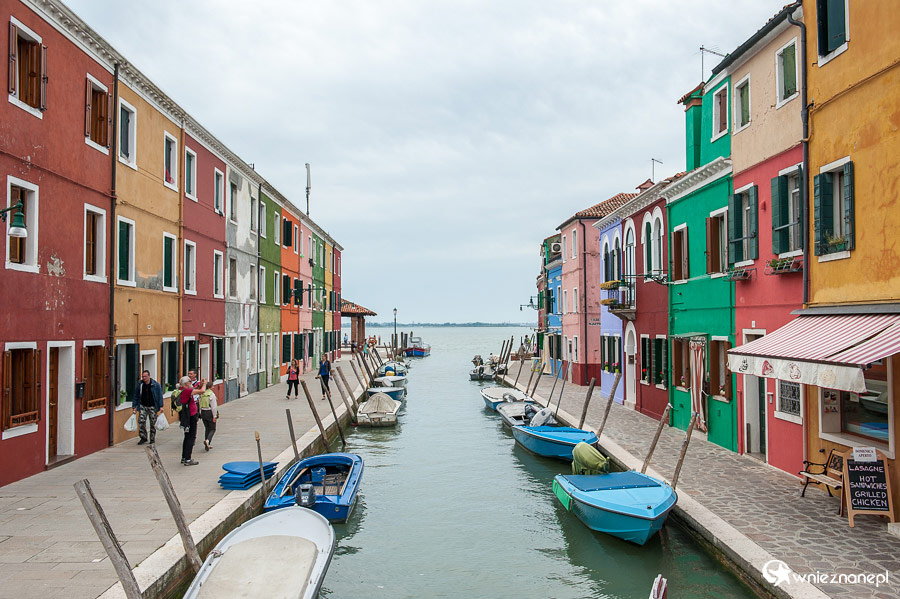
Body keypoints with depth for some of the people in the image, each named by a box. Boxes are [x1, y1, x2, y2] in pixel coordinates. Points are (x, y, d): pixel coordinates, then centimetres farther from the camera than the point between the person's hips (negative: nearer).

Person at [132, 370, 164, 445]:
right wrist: (134, 406, 6)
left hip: (152, 407, -2)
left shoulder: (155, 385, -4)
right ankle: (143, 437, 5)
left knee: (152, 423, 3)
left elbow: (160, 396, -1)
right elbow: (136, 396, 11)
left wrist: (161, 406, -7)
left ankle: (152, 439, 14)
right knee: (141, 422, -9)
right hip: (143, 406, 2)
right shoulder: (140, 384, 3)